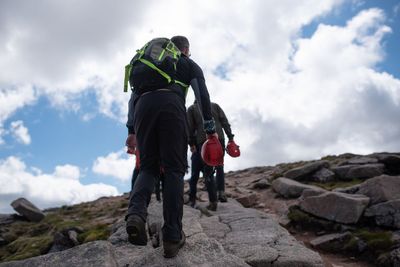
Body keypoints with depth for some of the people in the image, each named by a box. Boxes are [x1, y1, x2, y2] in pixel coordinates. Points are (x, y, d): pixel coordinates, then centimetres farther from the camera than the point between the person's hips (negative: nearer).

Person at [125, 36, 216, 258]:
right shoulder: (189, 64, 26)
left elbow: (134, 96, 26)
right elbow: (203, 96, 10)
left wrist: (131, 130, 22)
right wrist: (211, 129, 10)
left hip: (143, 106, 4)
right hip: (171, 106, -3)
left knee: (148, 167, 10)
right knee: (174, 169, -1)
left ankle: (136, 212, -19)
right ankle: (172, 236, -7)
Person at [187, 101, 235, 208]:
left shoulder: (191, 108, 17)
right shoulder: (215, 105, 20)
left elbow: (190, 127, 6)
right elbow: (225, 122, 10)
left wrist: (191, 144, 7)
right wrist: (230, 137, 6)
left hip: (203, 141, -1)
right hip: (219, 138, 1)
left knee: (208, 171, 3)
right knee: (219, 167, 17)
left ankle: (213, 202, -3)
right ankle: (221, 192, -1)